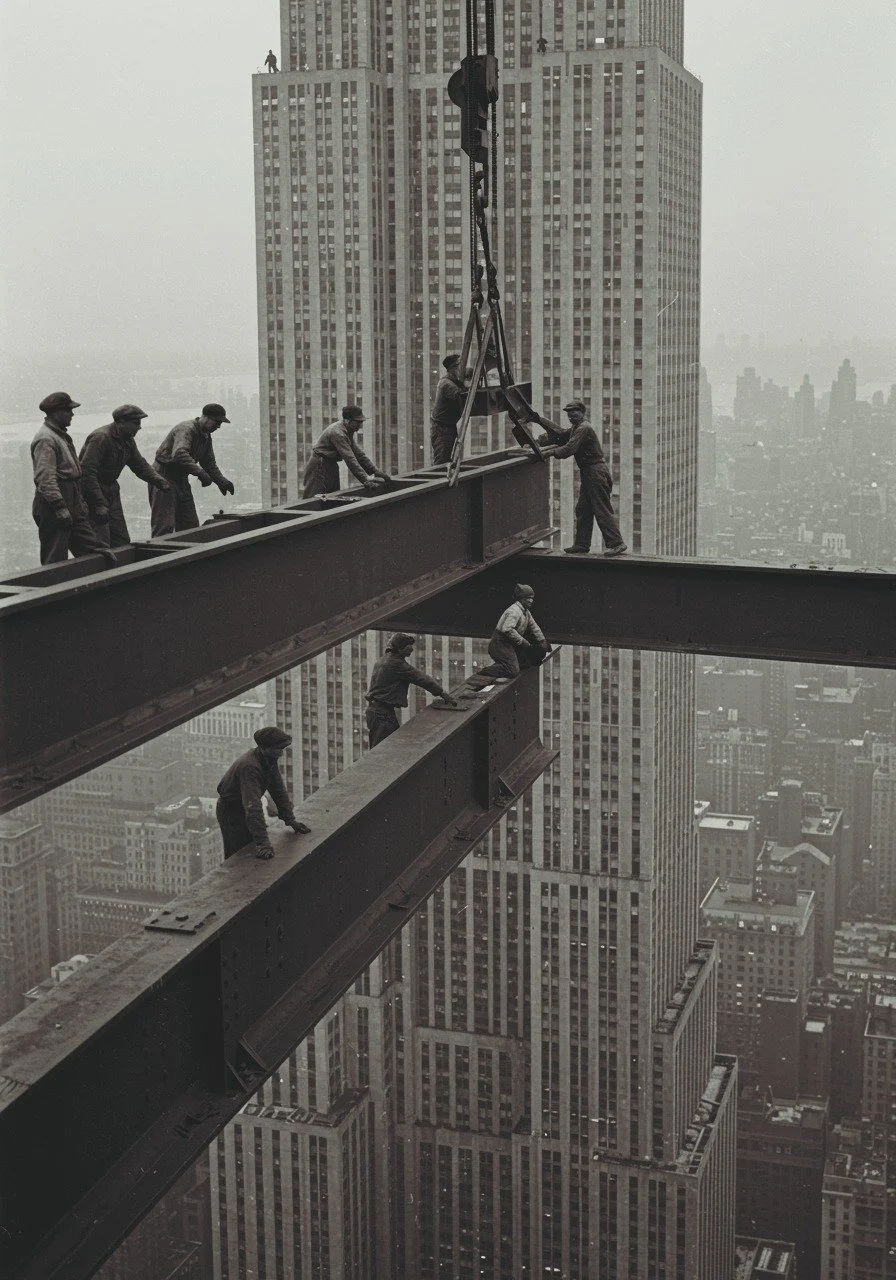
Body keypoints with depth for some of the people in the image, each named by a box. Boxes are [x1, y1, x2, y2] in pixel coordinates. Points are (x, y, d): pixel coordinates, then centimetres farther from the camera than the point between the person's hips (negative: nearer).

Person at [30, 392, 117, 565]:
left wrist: (81, 502, 26)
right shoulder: (46, 440, -16)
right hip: (53, 510, -10)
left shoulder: (61, 435, 18)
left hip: (74, 509, 10)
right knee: (55, 561, -5)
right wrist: (60, 507, -29)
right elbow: (45, 478, -25)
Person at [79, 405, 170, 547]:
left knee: (122, 541, 9)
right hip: (92, 492, -9)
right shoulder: (100, 438, -23)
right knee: (101, 545, -13)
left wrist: (159, 480, -2)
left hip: (111, 491, 9)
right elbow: (87, 473, -28)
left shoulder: (128, 440, 6)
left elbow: (140, 464, 17)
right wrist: (99, 504, -31)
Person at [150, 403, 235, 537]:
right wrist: (200, 472, -44)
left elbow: (209, 463, 19)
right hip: (164, 477, -9)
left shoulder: (206, 436, 12)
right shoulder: (186, 429, -19)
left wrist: (221, 481, 1)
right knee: (165, 526, -14)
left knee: (190, 525, 8)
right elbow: (179, 454, -37)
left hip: (181, 479, 9)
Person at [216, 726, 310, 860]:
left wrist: (291, 821, -1)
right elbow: (253, 806, -42)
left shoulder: (270, 760, -7)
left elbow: (279, 790, 4)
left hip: (244, 810, 8)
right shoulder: (250, 766, -36)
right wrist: (262, 842, -47)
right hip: (230, 813, -8)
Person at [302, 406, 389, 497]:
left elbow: (359, 454, 9)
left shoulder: (348, 432, 6)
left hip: (331, 467, 10)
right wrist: (365, 480, -33)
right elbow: (350, 459, -30)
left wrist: (376, 472, 2)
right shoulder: (337, 433, -25)